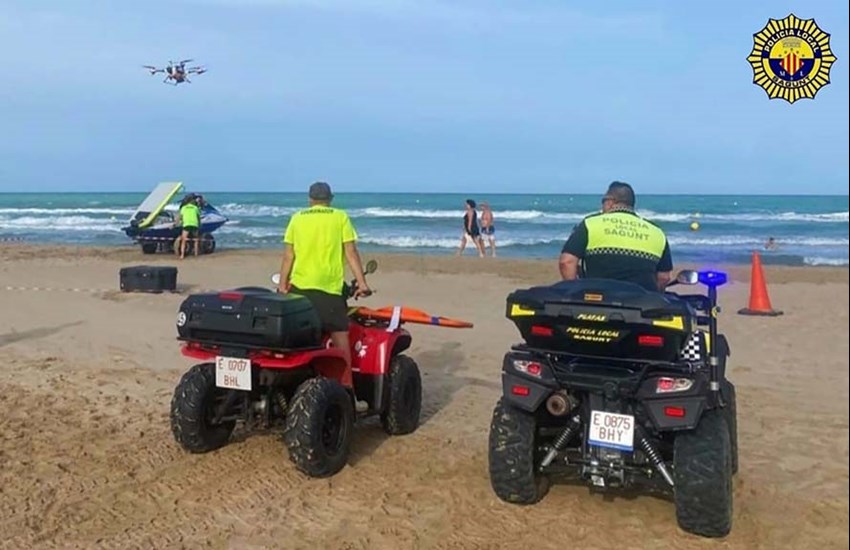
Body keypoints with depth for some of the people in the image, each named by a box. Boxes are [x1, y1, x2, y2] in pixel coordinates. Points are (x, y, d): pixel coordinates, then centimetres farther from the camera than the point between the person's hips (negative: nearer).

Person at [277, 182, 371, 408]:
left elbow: (288, 256, 7)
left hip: (299, 286, 3)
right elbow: (351, 253, -3)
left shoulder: (297, 218, 11)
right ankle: (346, 390, -6)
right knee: (340, 337, -3)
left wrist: (282, 284, 12)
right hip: (329, 287, -3)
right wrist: (362, 282, -3)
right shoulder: (340, 217, 4)